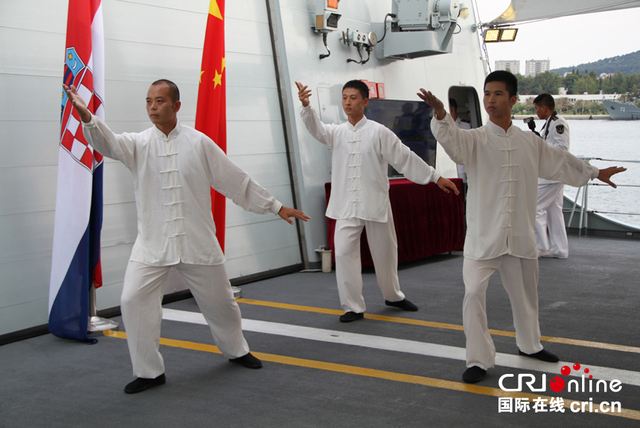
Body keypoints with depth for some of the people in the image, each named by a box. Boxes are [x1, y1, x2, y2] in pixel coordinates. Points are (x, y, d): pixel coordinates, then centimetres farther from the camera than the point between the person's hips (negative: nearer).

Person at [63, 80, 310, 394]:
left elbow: (237, 181, 4)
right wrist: (86, 117, -43)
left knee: (219, 300, 11)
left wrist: (275, 206, 6)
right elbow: (108, 143, -22)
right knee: (134, 300, -11)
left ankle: (235, 350, 40)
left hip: (198, 241, 0)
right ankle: (149, 371, 7)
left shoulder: (199, 143, -1)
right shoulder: (139, 144, 0)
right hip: (153, 242, 0)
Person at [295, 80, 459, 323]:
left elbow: (405, 158, 0)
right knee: (344, 252, -10)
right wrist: (305, 106, -34)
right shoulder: (336, 133, 6)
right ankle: (353, 307, 2)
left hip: (376, 204, -1)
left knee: (385, 252, 11)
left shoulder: (378, 132, -2)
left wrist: (436, 178, -1)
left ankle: (393, 296, 36)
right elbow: (316, 129, -13)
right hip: (347, 205, 1)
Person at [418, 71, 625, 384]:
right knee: (474, 292, -13)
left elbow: (561, 162, 22)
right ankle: (479, 360, 0)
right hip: (483, 234, -4)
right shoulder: (475, 140, -6)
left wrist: (595, 172, 34)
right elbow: (451, 139, -28)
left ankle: (529, 344, 44)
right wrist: (440, 114, -49)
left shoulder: (531, 143, 6)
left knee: (525, 292, 19)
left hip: (520, 235, 4)